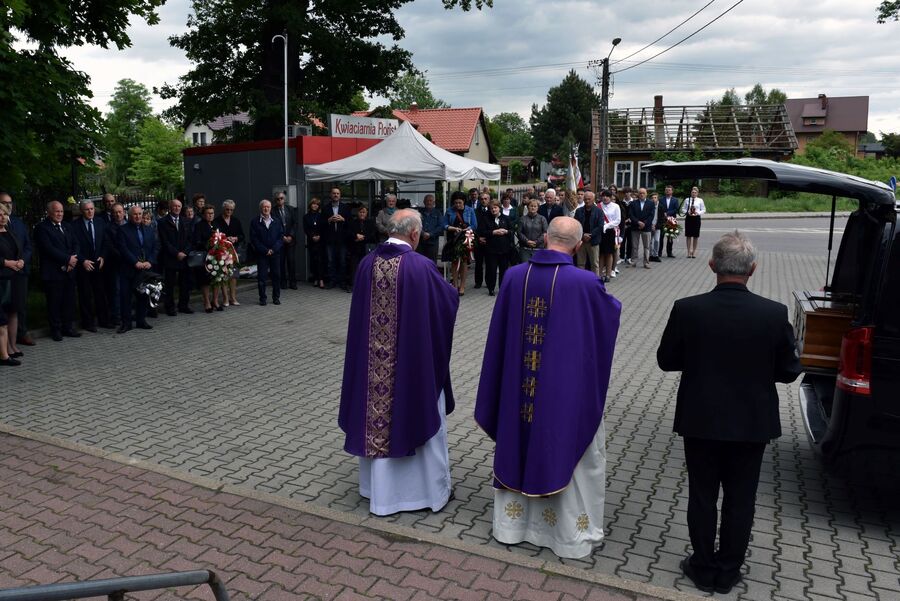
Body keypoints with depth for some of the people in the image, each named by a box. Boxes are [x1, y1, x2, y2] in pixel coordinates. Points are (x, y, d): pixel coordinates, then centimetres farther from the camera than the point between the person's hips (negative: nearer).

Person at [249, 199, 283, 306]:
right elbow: (254, 239, -4)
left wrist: (273, 249, -7)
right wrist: (265, 250, -10)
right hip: (261, 254, -2)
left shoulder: (276, 222, 10)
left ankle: (276, 297, 14)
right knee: (261, 276, -1)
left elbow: (281, 237, 5)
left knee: (276, 275, 4)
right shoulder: (255, 222, 2)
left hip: (275, 253, 2)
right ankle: (262, 298, 8)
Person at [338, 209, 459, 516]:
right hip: (415, 360, -4)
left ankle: (380, 487, 31)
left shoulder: (367, 263, -3)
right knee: (420, 416, 10)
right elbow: (450, 301, -6)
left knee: (378, 413, 17)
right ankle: (431, 488, 24)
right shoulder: (421, 266, -18)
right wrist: (439, 284, 14)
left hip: (374, 360, 5)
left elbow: (358, 313, 6)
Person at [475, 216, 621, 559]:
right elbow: (612, 313, 4)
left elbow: (499, 335, 2)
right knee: (568, 453, 13)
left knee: (518, 447, 19)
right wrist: (609, 299, 24)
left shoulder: (514, 276, -7)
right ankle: (571, 533, 27)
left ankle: (512, 523, 35)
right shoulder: (585, 283, -16)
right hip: (569, 390, -3)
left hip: (519, 386, 3)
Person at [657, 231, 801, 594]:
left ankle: (704, 568, 28)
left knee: (702, 497, 15)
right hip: (752, 422, 1)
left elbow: (666, 361, -5)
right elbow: (789, 371, -4)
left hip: (701, 419, -1)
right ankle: (728, 571, 30)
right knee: (740, 500, 16)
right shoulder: (775, 314, -14)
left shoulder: (687, 309, -17)